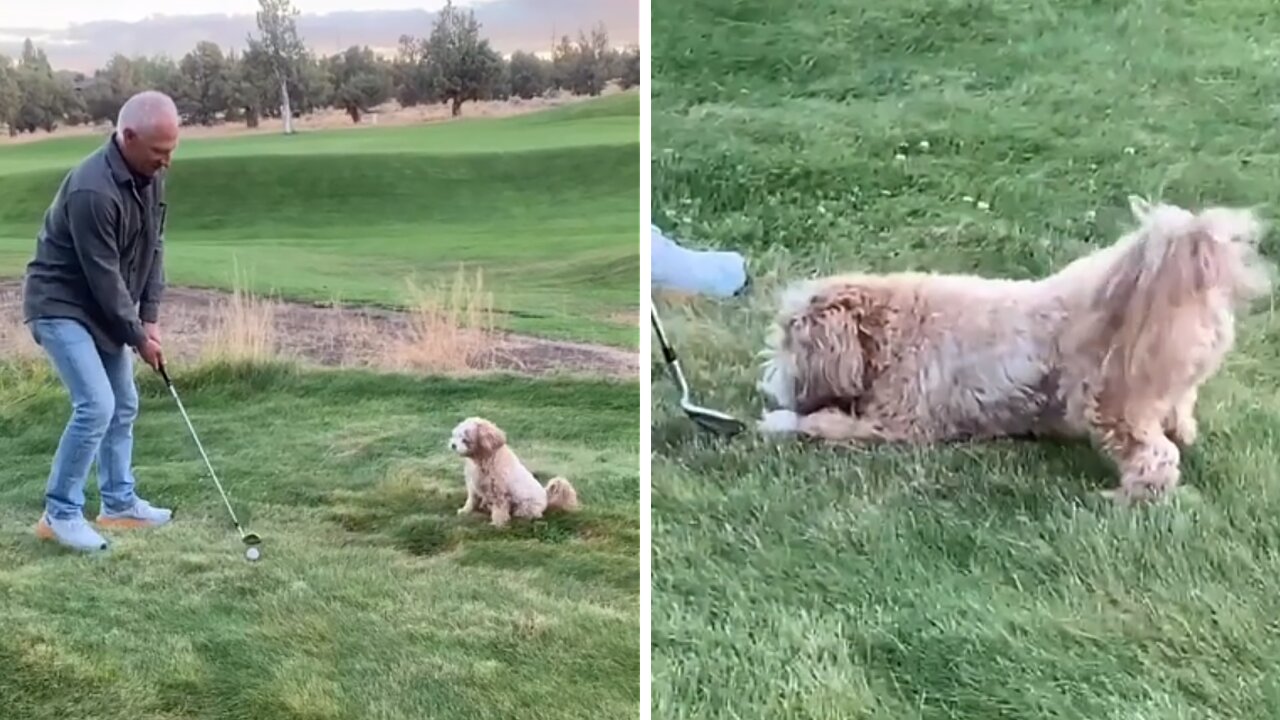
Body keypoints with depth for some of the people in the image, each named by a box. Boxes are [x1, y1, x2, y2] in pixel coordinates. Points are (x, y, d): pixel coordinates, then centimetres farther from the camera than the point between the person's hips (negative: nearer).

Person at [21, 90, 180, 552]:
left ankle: (119, 504, 23)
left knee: (123, 405, 11)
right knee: (96, 405, -16)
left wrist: (150, 318, -2)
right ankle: (59, 513, -3)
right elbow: (103, 277, -25)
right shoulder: (92, 190, -30)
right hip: (60, 306, -9)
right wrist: (138, 337, -16)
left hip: (103, 308, 9)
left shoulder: (151, 176, -3)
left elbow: (153, 247, 3)